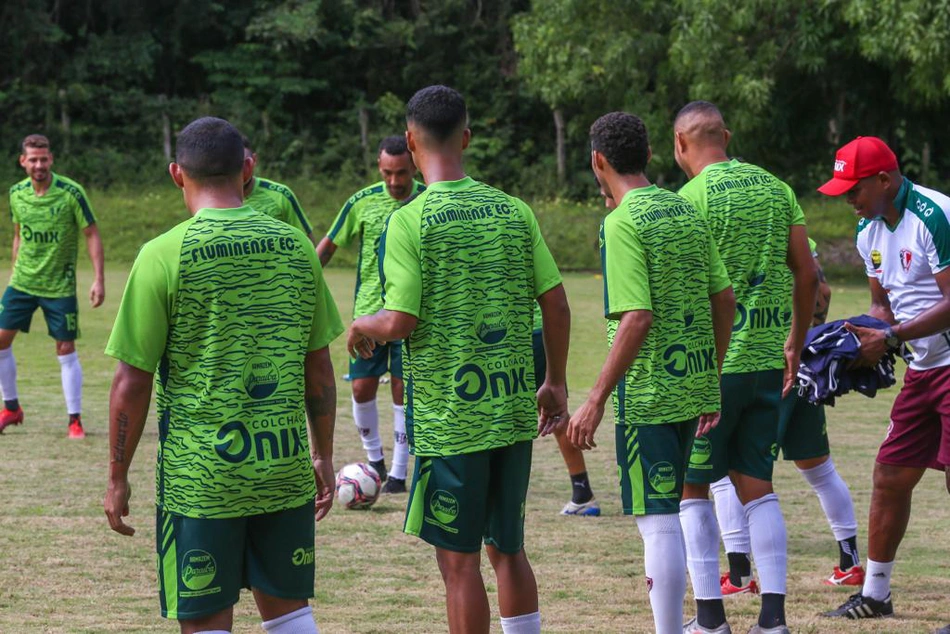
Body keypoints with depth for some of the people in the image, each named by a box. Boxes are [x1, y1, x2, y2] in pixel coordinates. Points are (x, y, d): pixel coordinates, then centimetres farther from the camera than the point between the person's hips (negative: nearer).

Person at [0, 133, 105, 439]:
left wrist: (99, 280, -16)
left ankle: (75, 420, 6)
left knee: (66, 350, -2)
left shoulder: (71, 193, -14)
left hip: (59, 286, -4)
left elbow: (92, 235, -10)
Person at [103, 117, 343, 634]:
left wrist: (117, 478, 0)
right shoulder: (294, 247, 3)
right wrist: (323, 457, 20)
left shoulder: (165, 255, -10)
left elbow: (132, 382, -9)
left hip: (200, 477, -4)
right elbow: (319, 368, 9)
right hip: (286, 470, 4)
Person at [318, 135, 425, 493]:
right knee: (362, 388, 0)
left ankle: (398, 473, 7)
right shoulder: (363, 202, -2)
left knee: (403, 391, -1)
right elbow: (328, 246, 7)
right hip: (368, 311, 1)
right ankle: (374, 458, 21)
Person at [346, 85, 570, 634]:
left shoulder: (410, 220, -11)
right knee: (508, 550, 16)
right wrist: (555, 383, 16)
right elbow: (556, 305, 4)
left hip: (450, 418, -5)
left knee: (458, 559, 2)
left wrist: (361, 327, 6)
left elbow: (400, 322, -16)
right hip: (514, 410, 5)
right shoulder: (513, 211, 4)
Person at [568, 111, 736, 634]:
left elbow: (637, 319, -21)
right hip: (693, 388, 8)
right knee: (663, 516, 18)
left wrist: (596, 400, -17)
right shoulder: (686, 211, 10)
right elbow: (724, 299, 12)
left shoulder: (622, 224, -14)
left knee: (658, 523, -4)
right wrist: (711, 380, 21)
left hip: (647, 395, -8)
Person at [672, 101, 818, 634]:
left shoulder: (693, 198, -11)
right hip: (767, 362, 6)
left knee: (692, 487, 6)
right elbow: (807, 274, 9)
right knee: (757, 487, 10)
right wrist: (796, 342, 19)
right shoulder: (776, 188, 8)